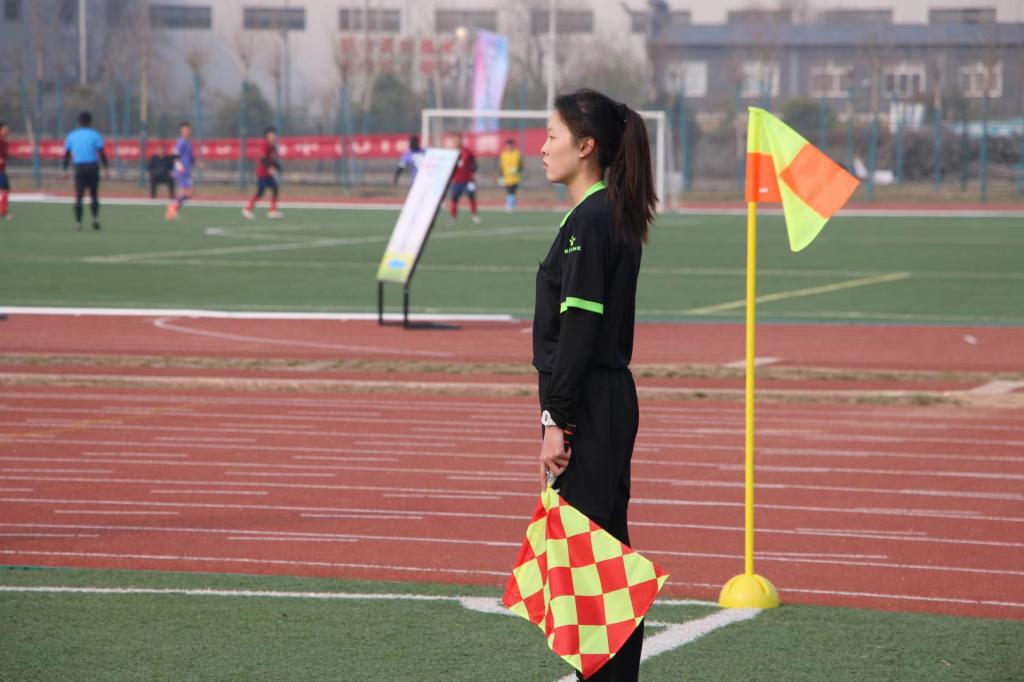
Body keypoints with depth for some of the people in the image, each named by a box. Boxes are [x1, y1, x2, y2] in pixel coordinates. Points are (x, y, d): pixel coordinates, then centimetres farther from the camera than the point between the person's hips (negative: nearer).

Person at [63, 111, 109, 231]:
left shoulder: (71, 136, 9)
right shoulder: (95, 135, 1)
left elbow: (66, 154, 10)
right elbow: (101, 153, -7)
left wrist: (65, 170, 14)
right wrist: (106, 167, -6)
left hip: (79, 168, 1)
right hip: (92, 166, -1)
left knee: (79, 197, 0)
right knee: (94, 195, 10)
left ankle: (78, 223, -9)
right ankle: (95, 219, -3)